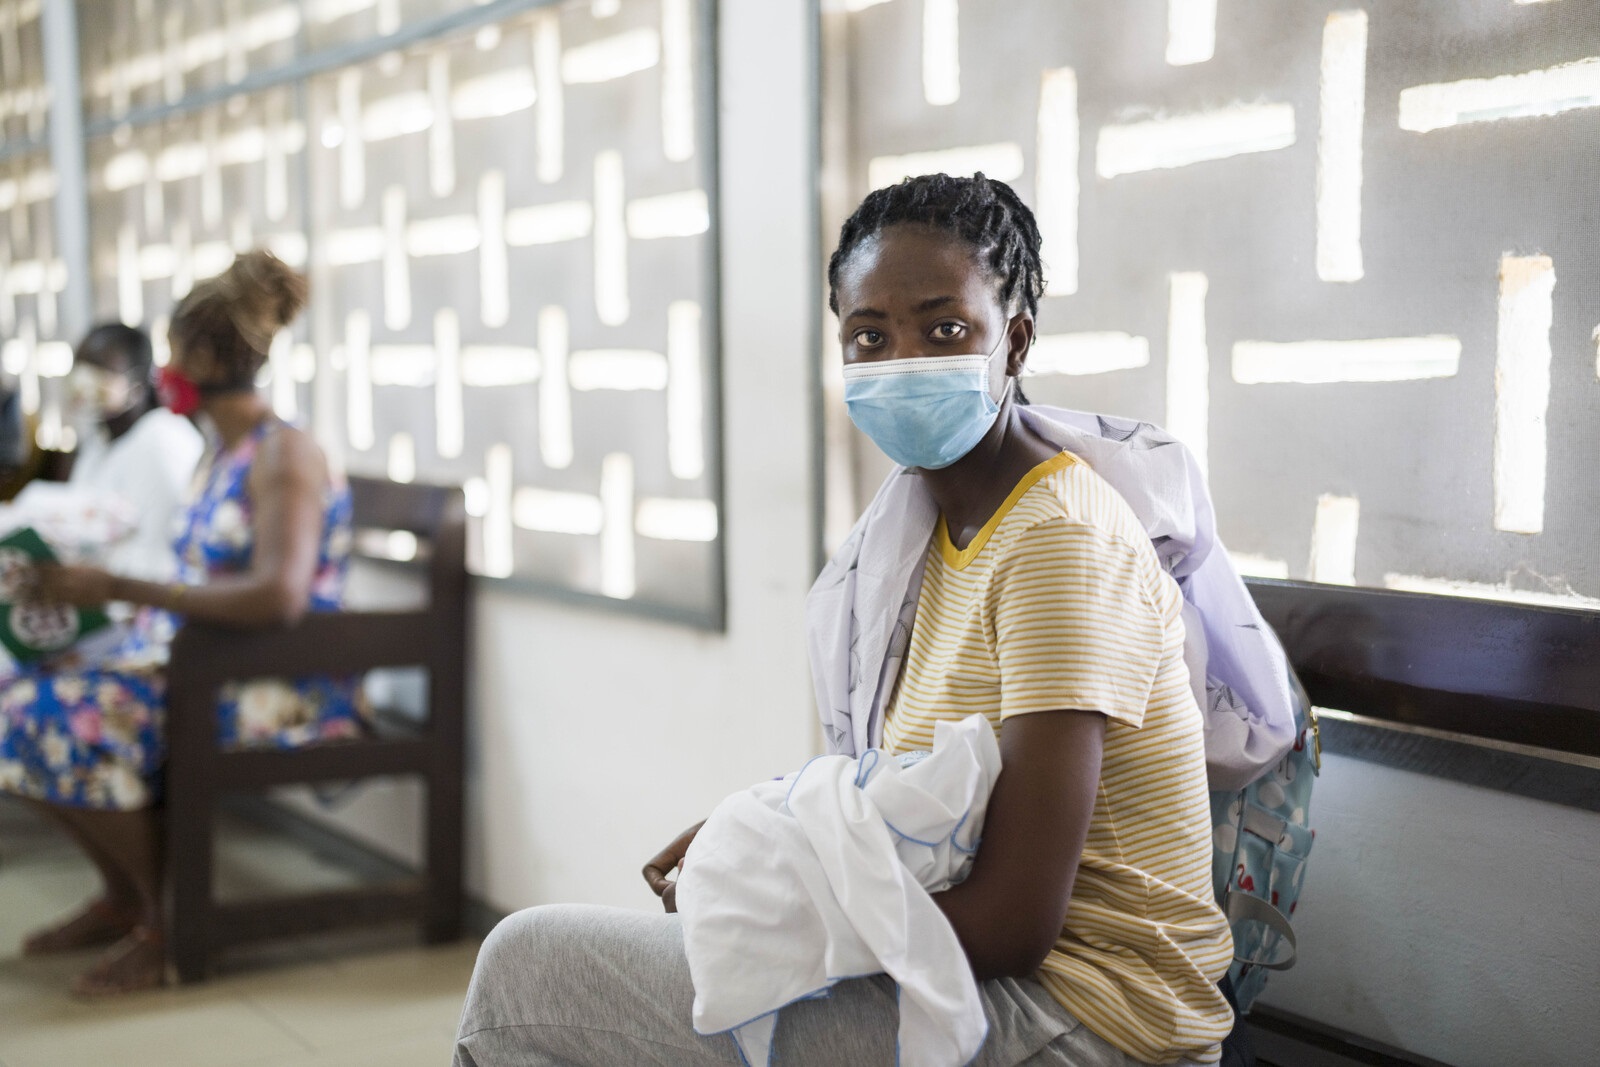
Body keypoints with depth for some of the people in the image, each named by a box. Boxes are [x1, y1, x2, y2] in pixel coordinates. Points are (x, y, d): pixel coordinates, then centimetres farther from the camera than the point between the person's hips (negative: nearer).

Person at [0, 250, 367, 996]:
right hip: (207, 665, 9)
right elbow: (212, 584, 12)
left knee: (70, 718, -26)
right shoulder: (220, 450, 14)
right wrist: (94, 593, -3)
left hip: (285, 694, -9)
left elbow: (278, 596, -29)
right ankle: (122, 895, 10)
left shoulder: (284, 454, -15)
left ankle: (165, 924, -8)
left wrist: (121, 589, -28)